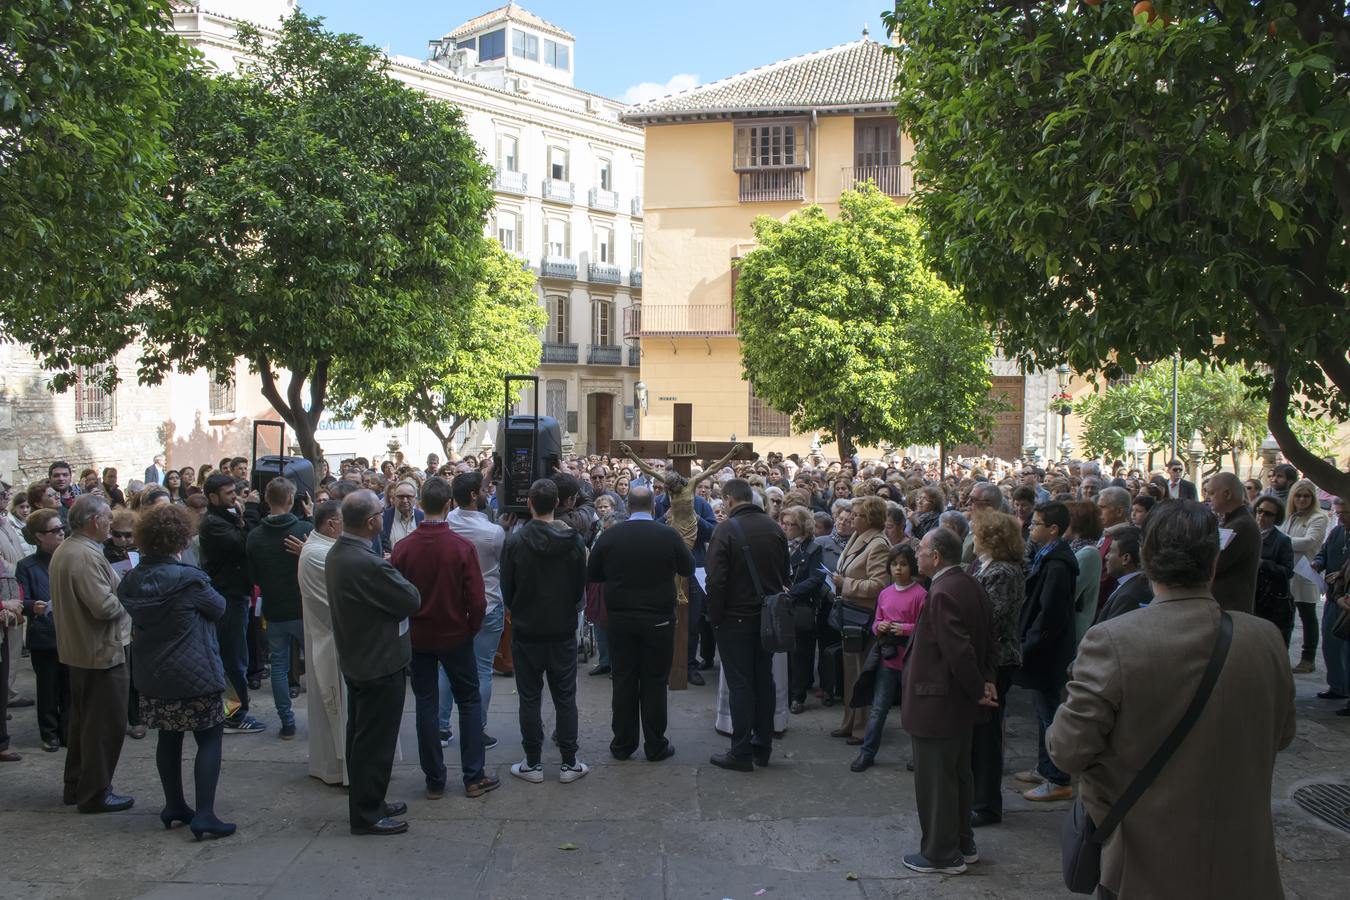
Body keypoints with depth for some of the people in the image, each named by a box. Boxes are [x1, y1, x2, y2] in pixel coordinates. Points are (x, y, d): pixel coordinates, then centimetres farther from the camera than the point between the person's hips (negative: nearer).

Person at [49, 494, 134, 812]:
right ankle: (95, 793, 8)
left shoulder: (63, 550, 9)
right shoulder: (87, 556, -24)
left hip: (77, 649, 11)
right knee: (105, 725, 0)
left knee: (83, 720, 20)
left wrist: (118, 591, 8)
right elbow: (105, 606, -28)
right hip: (102, 651, -10)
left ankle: (75, 786, 30)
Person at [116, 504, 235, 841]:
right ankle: (204, 814, -6)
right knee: (210, 738, 0)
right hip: (194, 674, -7)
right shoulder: (189, 579, -20)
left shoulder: (132, 580, -1)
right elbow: (218, 608, -5)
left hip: (152, 674, 7)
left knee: (169, 738, 18)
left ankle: (174, 806, 28)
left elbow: (133, 617, 13)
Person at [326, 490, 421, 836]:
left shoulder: (336, 554, 2)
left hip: (355, 660, 10)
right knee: (375, 741, 2)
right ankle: (367, 815, 13)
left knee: (360, 737, 20)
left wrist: (388, 572, -2)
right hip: (381, 664, -10)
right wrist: (396, 576, -3)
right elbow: (412, 601, -20)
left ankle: (365, 803, 33)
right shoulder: (369, 563, -29)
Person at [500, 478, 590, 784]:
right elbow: (581, 588, 1)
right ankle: (569, 764, 13)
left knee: (529, 698, 8)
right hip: (563, 629, 1)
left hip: (526, 630, -1)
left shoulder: (515, 540, -13)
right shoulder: (574, 540, -8)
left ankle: (533, 764, 14)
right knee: (565, 697, 9)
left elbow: (506, 589, -5)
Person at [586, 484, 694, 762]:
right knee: (654, 682, 7)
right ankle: (655, 746, 14)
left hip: (620, 619, 2)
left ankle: (622, 744, 18)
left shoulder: (608, 536, -5)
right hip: (659, 619, -2)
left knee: (623, 681, 10)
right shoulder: (669, 535, -10)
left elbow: (592, 574, 5)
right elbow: (688, 569, 4)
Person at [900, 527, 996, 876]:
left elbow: (959, 650, -28)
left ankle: (941, 855, 14)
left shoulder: (942, 593, -24)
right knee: (958, 774, 20)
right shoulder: (970, 586, 5)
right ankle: (962, 845, 32)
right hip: (959, 702, 10)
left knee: (935, 781, 3)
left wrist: (977, 689, -16)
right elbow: (988, 638, 10)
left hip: (937, 703, -10)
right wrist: (985, 681, 6)